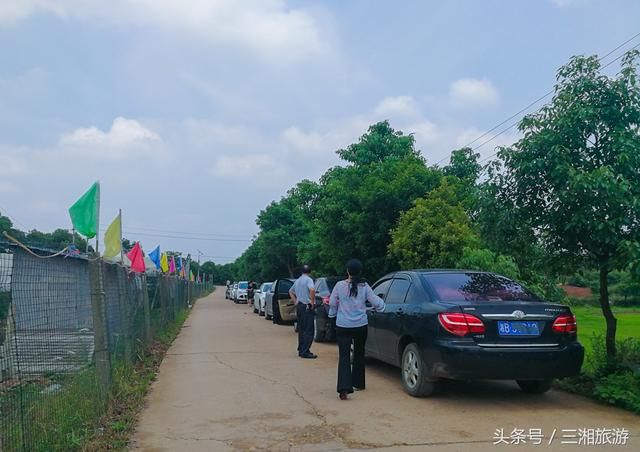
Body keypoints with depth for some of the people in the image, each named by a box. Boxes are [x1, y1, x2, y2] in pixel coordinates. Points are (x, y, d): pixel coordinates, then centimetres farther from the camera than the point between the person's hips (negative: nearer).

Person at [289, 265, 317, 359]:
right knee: (308, 330, -5)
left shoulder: (297, 281, 15)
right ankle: (305, 352, -8)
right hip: (307, 307, -8)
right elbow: (312, 289, -30)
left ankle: (301, 350, 18)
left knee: (301, 329, 14)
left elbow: (291, 291, 27)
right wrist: (312, 301, -18)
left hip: (299, 306, 8)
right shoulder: (308, 279, -10)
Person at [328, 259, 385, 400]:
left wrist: (332, 314, 21)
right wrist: (380, 304, 23)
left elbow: (332, 303, 1)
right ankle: (358, 383, 32)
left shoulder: (340, 285, -8)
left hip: (343, 326, -2)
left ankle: (344, 388, -18)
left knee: (344, 355, -2)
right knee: (359, 354, 20)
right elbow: (376, 303, -1)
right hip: (361, 326, 2)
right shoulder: (364, 287, -5)